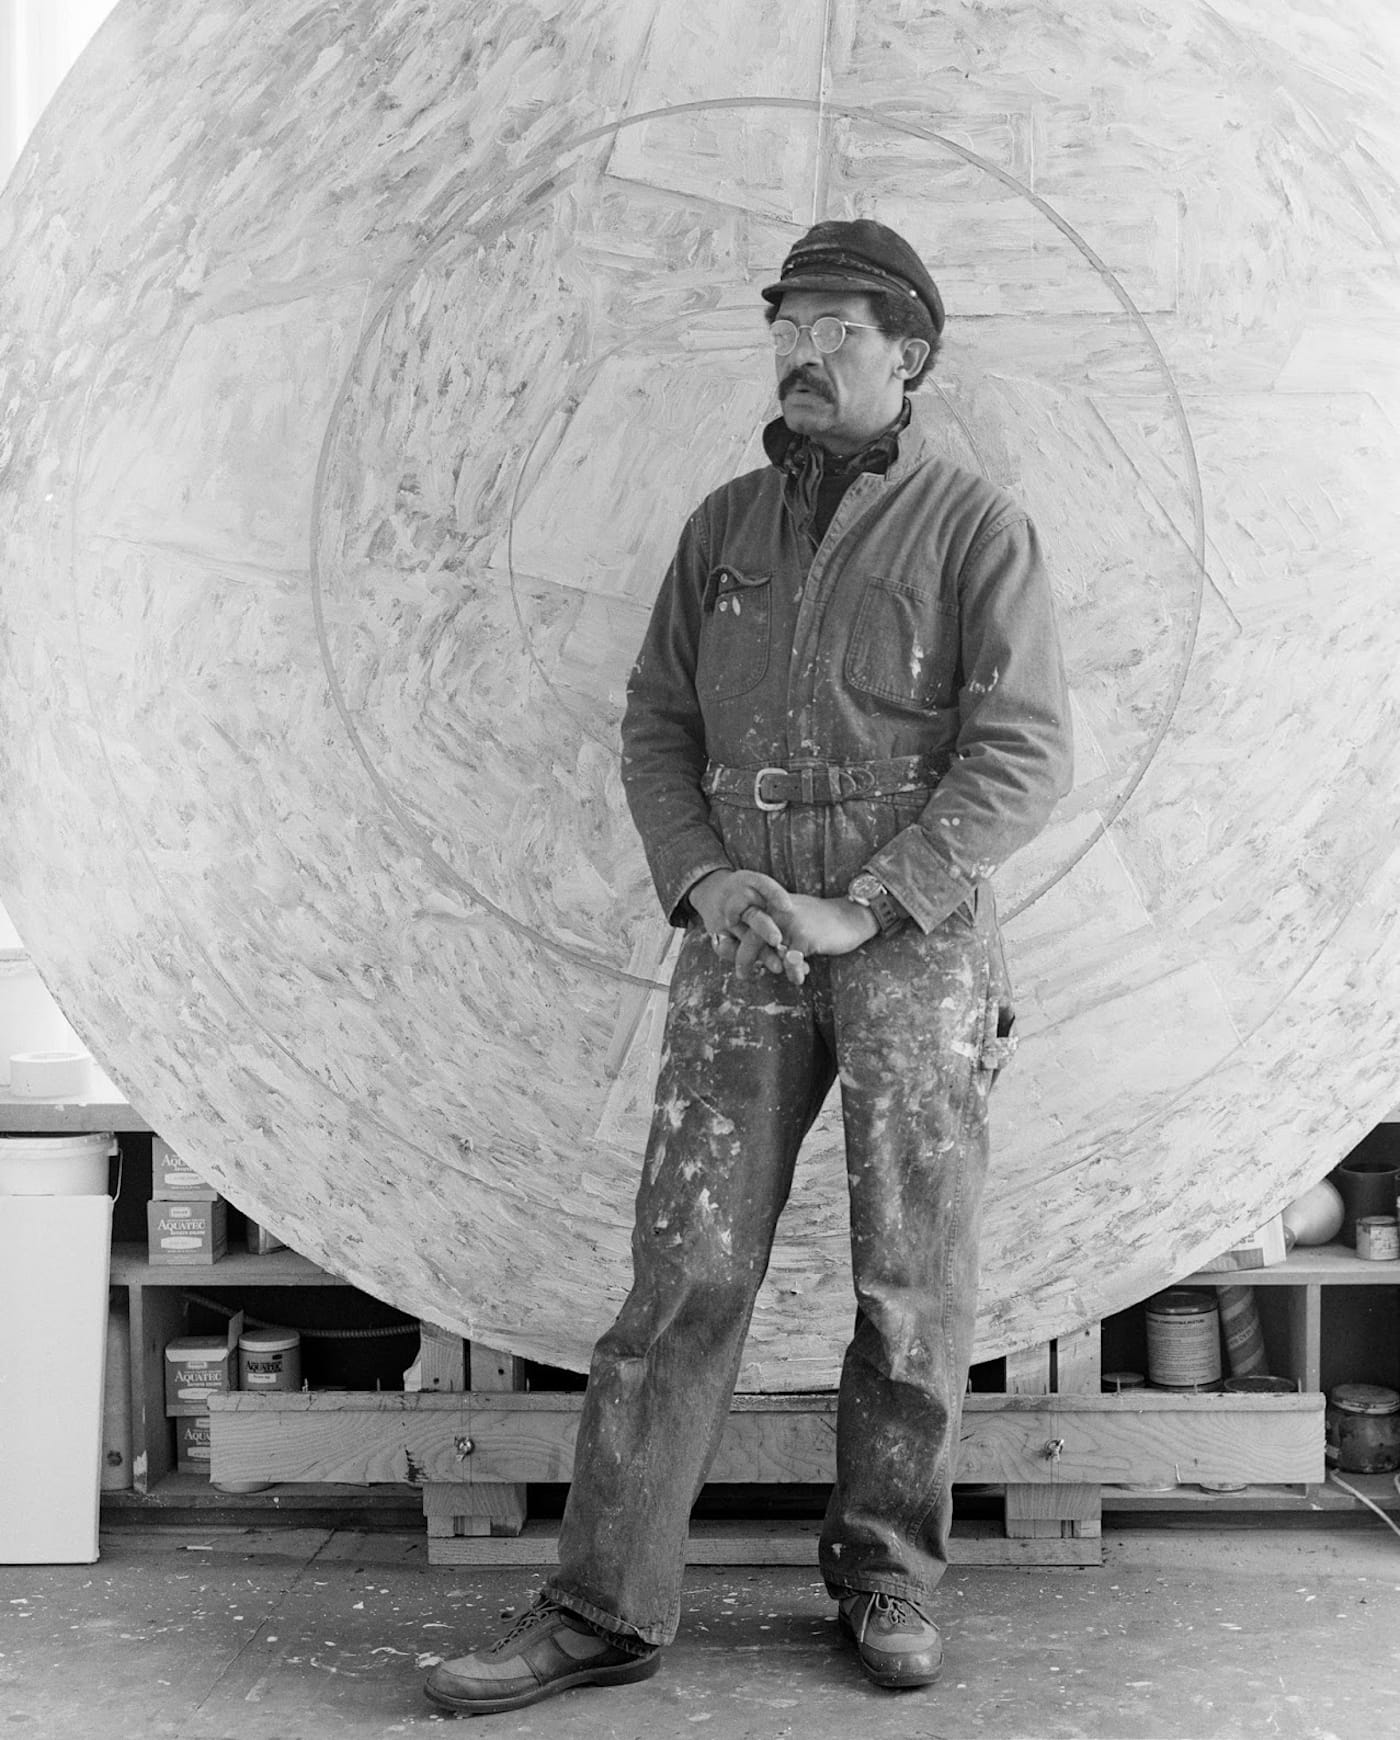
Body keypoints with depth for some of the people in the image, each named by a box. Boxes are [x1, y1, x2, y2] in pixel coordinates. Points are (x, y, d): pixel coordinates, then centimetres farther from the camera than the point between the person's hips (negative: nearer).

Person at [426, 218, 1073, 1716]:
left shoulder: (977, 528, 0)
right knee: (686, 1269, -2)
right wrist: (703, 879, -6)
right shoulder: (726, 526, 13)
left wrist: (858, 909, -16)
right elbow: (658, 730, 13)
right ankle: (605, 1605, 4)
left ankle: (885, 1570, 22)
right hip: (742, 942, 3)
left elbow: (1022, 760, -8)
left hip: (915, 941, -2)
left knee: (914, 1282, 4)